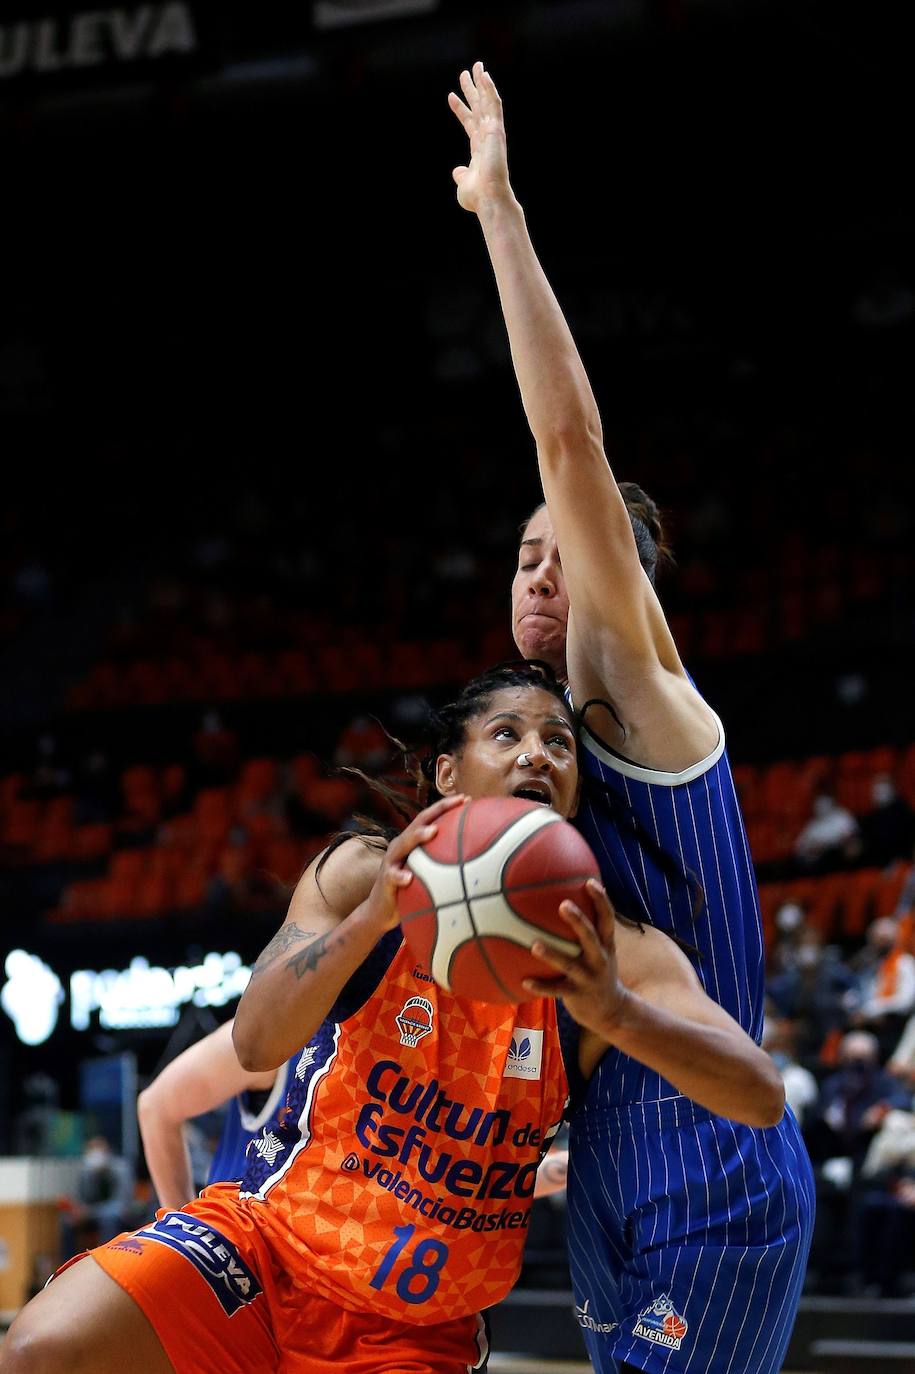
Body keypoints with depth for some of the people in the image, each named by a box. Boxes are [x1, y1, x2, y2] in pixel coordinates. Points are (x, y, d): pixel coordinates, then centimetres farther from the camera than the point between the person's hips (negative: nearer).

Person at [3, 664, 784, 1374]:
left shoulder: (604, 950, -6)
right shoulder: (363, 875, -5)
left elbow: (761, 1097, -18)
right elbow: (256, 1045, -18)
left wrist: (617, 1013, -37)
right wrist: (372, 916, -36)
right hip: (268, 1245, -1)